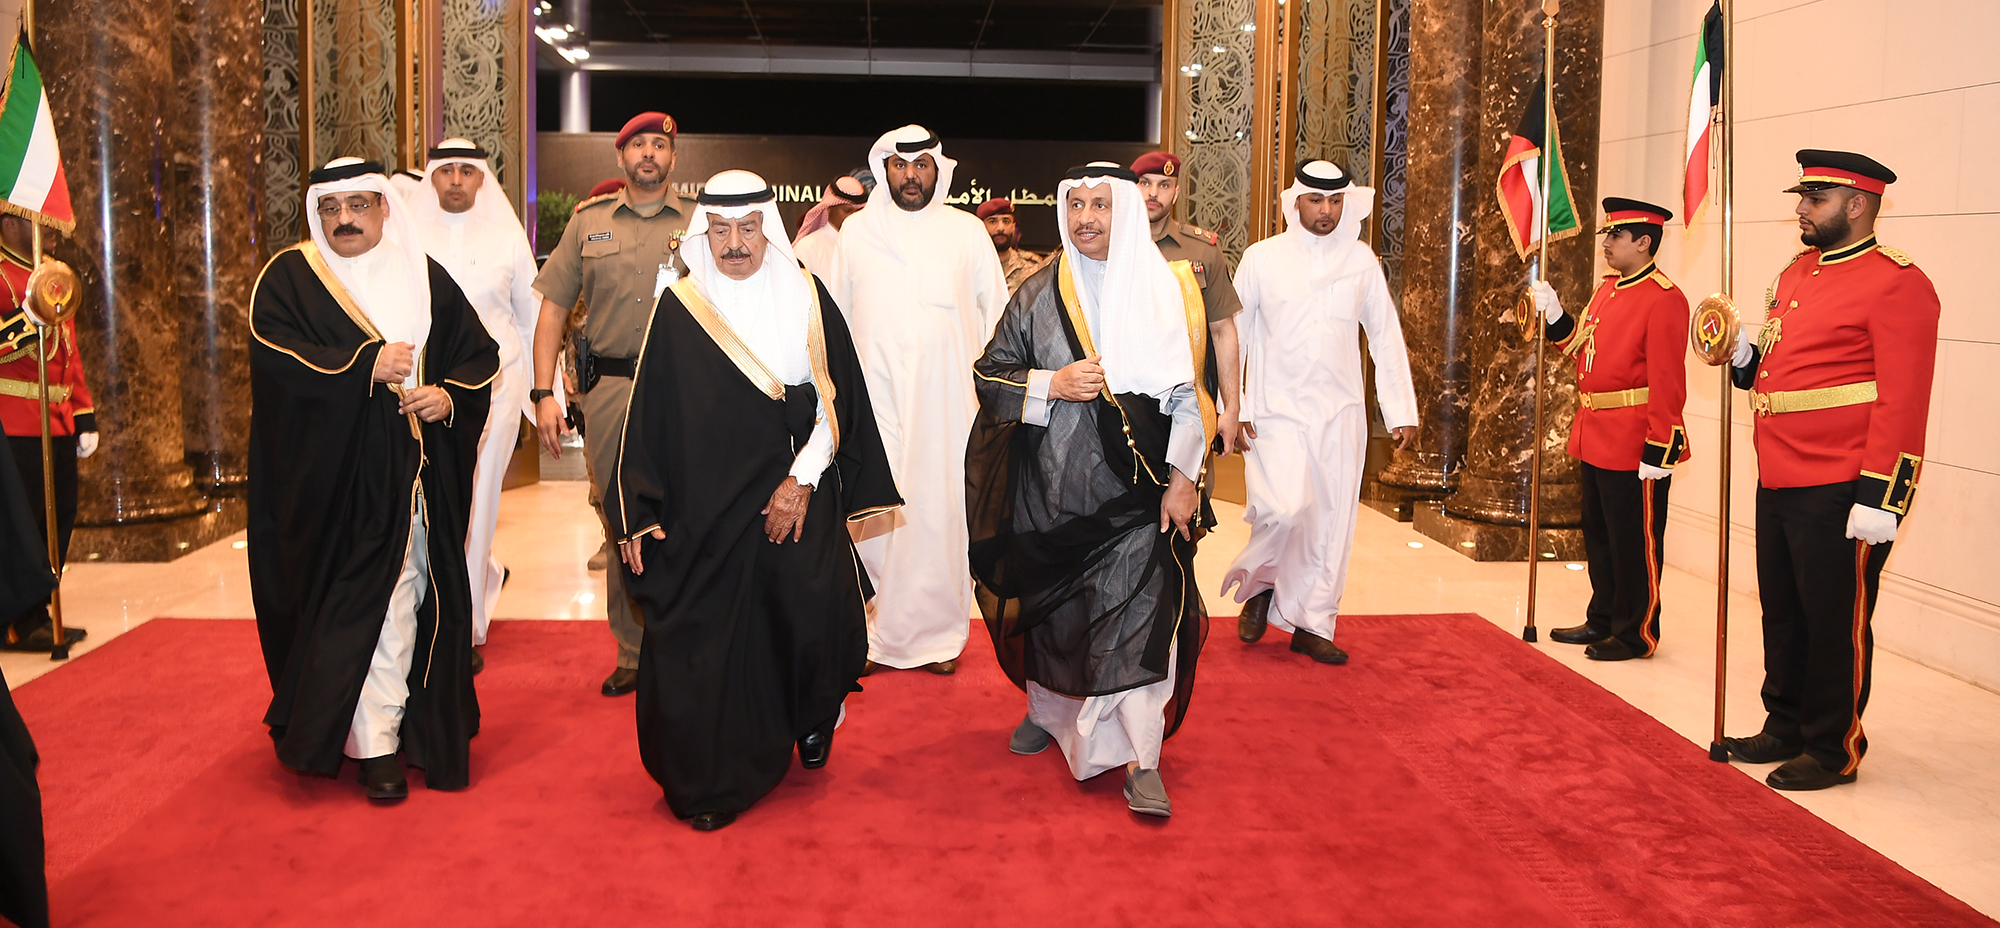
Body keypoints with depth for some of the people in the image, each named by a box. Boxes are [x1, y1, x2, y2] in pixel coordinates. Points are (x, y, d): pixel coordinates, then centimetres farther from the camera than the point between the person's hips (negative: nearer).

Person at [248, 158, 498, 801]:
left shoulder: (425, 277, 12)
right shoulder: (289, 277, 4)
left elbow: (480, 354, 11)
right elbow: (272, 352, -12)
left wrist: (449, 395, -8)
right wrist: (364, 365, -16)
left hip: (421, 473, 3)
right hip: (336, 475, -3)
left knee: (406, 596, 4)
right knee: (358, 599, -7)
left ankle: (403, 726, 16)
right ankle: (375, 745, -3)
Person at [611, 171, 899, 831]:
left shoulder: (807, 298, 4)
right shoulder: (679, 308, 1)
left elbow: (835, 399, 3)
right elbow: (649, 415, 2)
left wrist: (802, 479, -8)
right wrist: (639, 514, -1)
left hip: (798, 500, 1)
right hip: (705, 506, 0)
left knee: (813, 619, -9)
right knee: (708, 638, -3)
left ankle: (813, 718, 24)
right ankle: (711, 782, 16)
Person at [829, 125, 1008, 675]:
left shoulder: (967, 230, 9)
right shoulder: (855, 231, 10)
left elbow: (997, 311, 12)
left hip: (948, 396, 0)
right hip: (876, 395, 1)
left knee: (943, 506, -2)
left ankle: (938, 633, 9)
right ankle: (874, 634, 6)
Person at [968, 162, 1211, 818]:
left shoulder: (1162, 290, 0)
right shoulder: (1039, 294, 5)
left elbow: (1186, 392, 0)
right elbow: (990, 374, 5)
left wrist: (1183, 478, -6)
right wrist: (1053, 385, -12)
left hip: (1136, 492, -2)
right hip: (1050, 486, 3)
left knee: (1138, 614, -10)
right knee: (1051, 607, 14)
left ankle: (1140, 759, -5)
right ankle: (1049, 708, 38)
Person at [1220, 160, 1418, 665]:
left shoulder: (1362, 261, 6)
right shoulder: (1262, 259, 0)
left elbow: (1386, 338, 11)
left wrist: (1401, 411, 7)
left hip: (1341, 414, 3)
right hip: (1277, 411, -3)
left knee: (1332, 520, 4)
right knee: (1285, 509, -19)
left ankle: (1312, 624, 18)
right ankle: (1258, 584, 10)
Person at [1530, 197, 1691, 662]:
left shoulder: (1664, 300, -15)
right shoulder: (1606, 289, 12)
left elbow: (1667, 383, -19)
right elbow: (1579, 345, 22)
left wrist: (1659, 450, -21)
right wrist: (1552, 312, 7)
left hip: (1634, 446, -9)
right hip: (1595, 439, 9)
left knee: (1634, 543, 2)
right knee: (1599, 537, 18)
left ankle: (1636, 633, 14)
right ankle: (1604, 619, 31)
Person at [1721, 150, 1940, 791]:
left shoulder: (1897, 283, -11)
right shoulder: (1797, 274, 14)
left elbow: (1902, 401, -16)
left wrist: (1880, 497, -21)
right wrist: (1746, 357, 2)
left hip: (1839, 493, -8)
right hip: (1778, 484, 8)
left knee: (1835, 622, 3)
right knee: (1782, 614, 15)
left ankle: (1833, 750, 16)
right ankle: (1786, 729, 29)